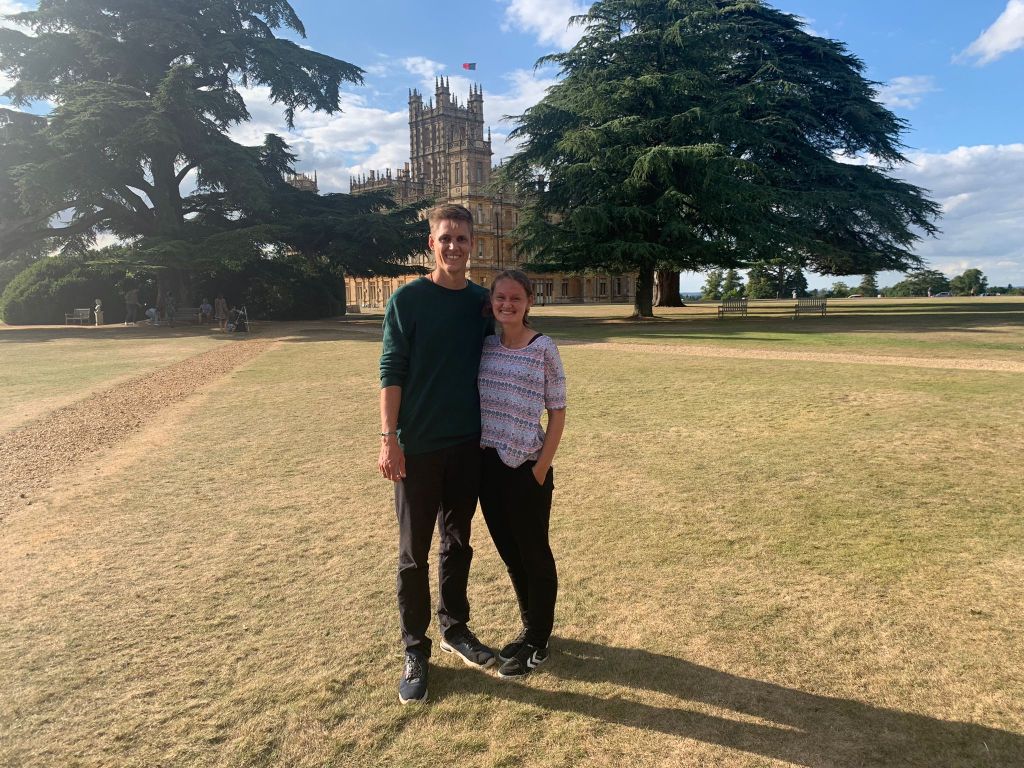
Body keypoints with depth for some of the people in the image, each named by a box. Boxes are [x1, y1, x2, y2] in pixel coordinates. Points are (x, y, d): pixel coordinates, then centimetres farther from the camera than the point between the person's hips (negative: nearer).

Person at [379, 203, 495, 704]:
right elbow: (391, 372, -8)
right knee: (414, 553, 5)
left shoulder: (482, 301, 7)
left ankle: (455, 628, 33)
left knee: (458, 542, 16)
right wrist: (389, 439, -15)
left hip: (468, 444, 4)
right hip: (417, 447, -4)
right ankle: (415, 651, 19)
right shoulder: (407, 299, -6)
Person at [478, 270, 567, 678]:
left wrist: (541, 468, -11)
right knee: (509, 552, 17)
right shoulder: (485, 345, 4)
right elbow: (474, 401, 11)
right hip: (489, 463, 5)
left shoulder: (544, 348, -9)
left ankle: (538, 640, 27)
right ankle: (529, 626, 38)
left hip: (527, 467, -5)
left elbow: (557, 413, -7)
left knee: (534, 554, 9)